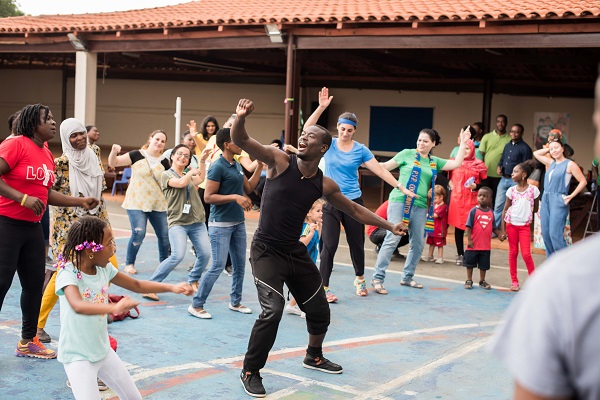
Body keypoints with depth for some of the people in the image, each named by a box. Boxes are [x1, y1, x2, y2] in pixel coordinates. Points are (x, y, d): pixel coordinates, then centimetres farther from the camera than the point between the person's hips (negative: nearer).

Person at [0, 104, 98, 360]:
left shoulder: (47, 154, 12)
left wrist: (80, 201, 12)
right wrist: (23, 198, -26)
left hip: (33, 226, 8)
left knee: (35, 282, 12)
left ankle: (28, 341, 24)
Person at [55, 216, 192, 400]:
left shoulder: (104, 269, -2)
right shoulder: (68, 274, -23)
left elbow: (136, 285, 11)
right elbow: (78, 306, -43)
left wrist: (172, 287, 1)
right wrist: (114, 307, -58)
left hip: (103, 350, 7)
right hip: (77, 357, -7)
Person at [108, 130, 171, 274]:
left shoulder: (164, 161, 4)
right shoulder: (137, 155, -5)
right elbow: (113, 163, -7)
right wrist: (114, 152, -25)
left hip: (158, 204, 4)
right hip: (137, 203, -4)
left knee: (164, 234, 7)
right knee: (138, 233, -16)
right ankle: (129, 264, 3)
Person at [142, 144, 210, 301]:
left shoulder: (188, 175, 18)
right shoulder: (167, 175, 1)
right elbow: (181, 183, -15)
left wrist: (202, 160, 28)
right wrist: (192, 172, 1)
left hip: (197, 222, 6)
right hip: (177, 222, -6)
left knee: (205, 254, -5)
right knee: (177, 256, -22)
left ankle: (193, 281, 22)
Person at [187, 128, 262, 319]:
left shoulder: (237, 165, 10)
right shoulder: (218, 167, -15)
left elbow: (249, 187, 19)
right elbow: (208, 197, -18)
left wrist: (260, 166, 13)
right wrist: (235, 197, -23)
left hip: (238, 223, 8)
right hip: (221, 224, -8)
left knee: (240, 265, 13)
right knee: (218, 266, -8)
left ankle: (235, 302, 26)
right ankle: (196, 305, 2)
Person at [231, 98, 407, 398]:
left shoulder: (325, 185, -2)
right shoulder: (279, 161, -13)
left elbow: (354, 209, 13)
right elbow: (241, 141, -23)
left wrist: (389, 226, 12)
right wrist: (241, 117, -44)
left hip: (295, 252, 5)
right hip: (266, 251, -5)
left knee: (319, 310, 15)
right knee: (272, 310, -21)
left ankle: (314, 356, 45)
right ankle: (250, 372, -1)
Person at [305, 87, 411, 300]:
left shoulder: (360, 150, -1)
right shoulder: (328, 144, -2)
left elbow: (380, 170, 1)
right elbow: (307, 129, -15)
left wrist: (401, 188, -1)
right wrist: (321, 107, -25)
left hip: (353, 201, 2)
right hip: (331, 202, -1)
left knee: (356, 243, 13)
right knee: (329, 245, -7)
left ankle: (360, 279, 36)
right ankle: (324, 287, 4)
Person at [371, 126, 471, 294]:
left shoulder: (435, 162, 16)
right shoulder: (407, 154, 5)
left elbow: (456, 163, 10)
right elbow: (386, 166, 4)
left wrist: (463, 143, 9)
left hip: (420, 206, 5)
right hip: (400, 201, -5)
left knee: (418, 244, 8)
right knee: (392, 239, -13)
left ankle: (407, 277, 22)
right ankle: (377, 277, -11)